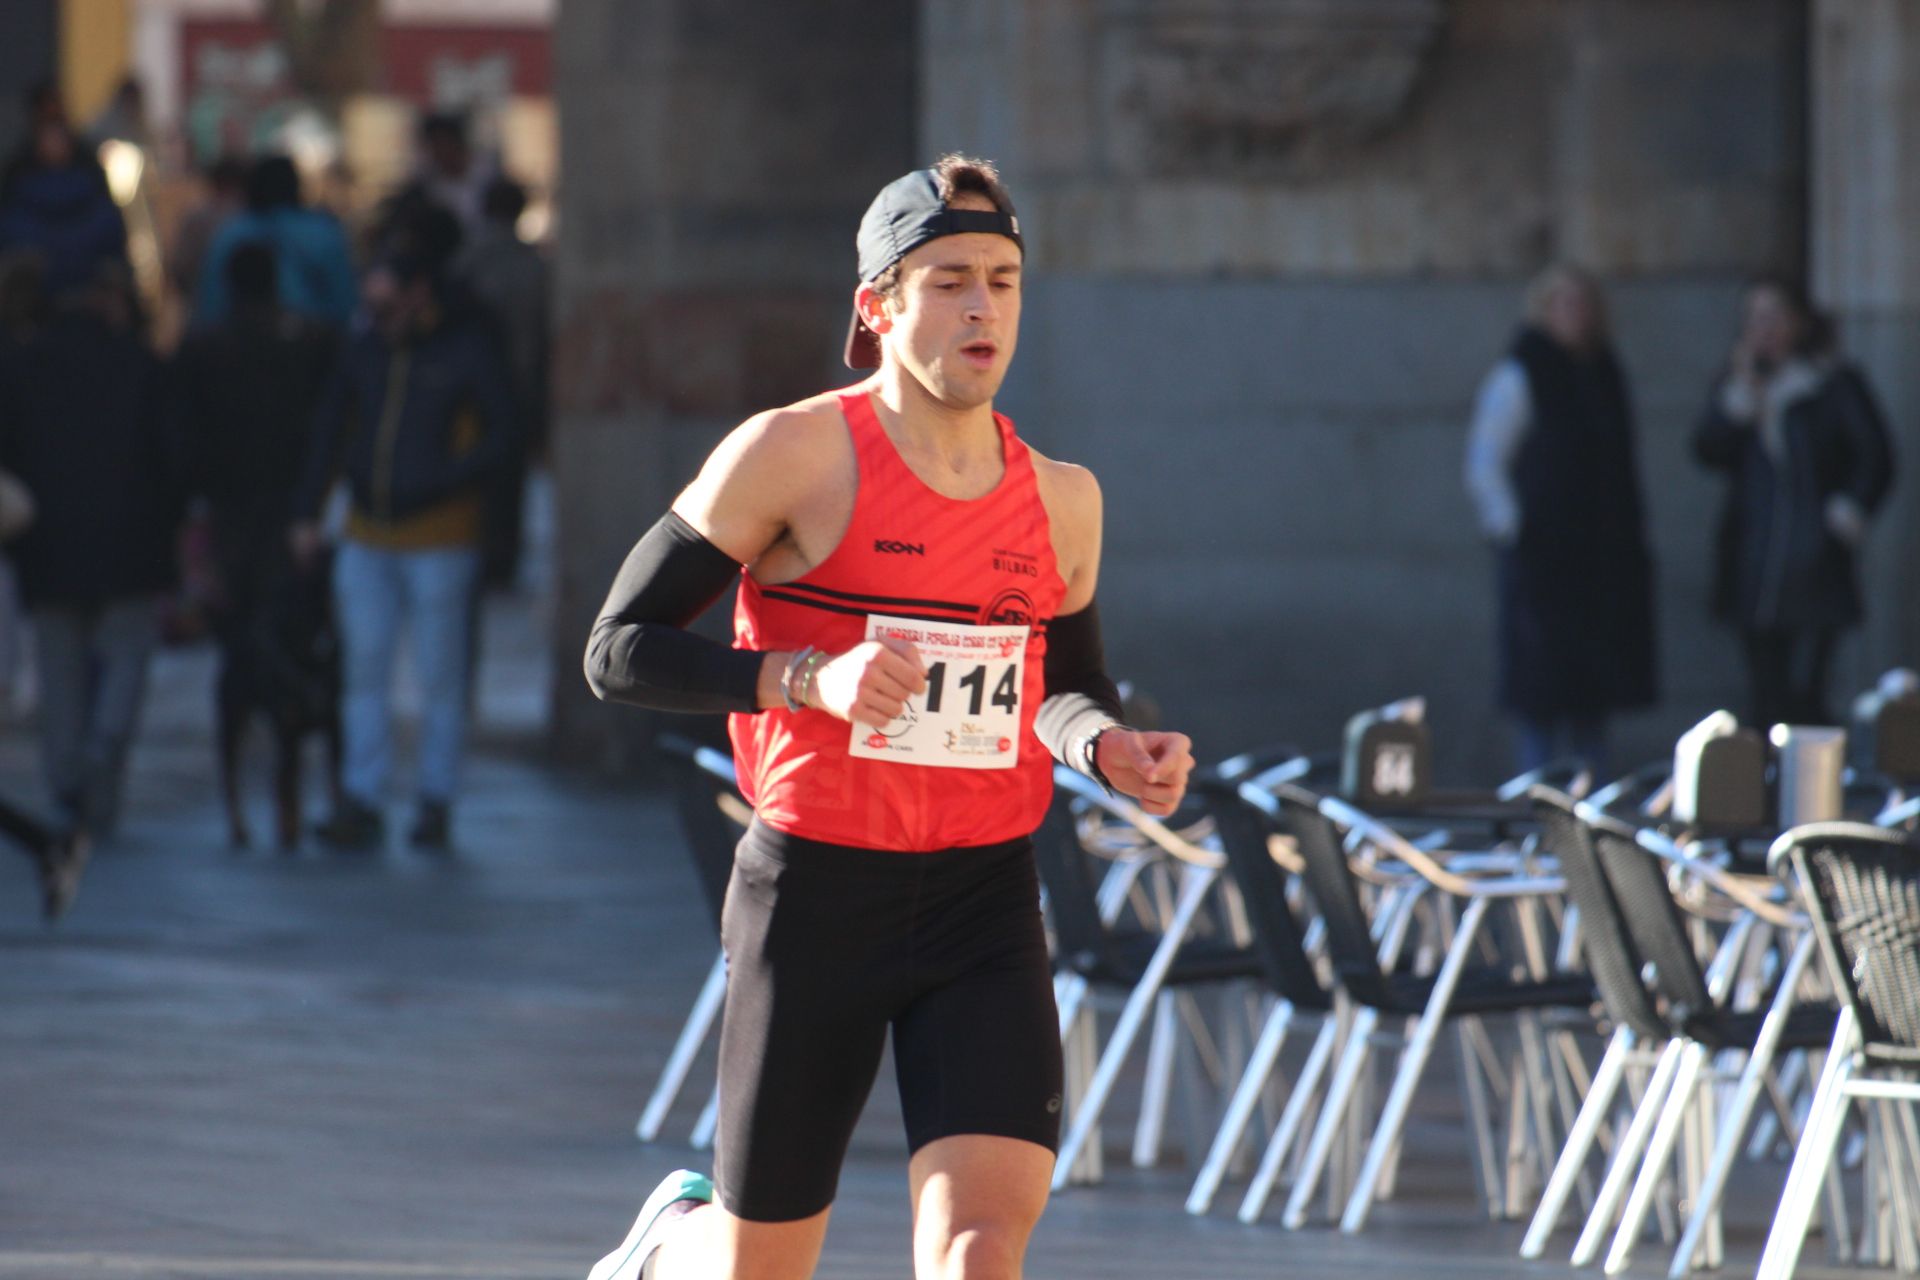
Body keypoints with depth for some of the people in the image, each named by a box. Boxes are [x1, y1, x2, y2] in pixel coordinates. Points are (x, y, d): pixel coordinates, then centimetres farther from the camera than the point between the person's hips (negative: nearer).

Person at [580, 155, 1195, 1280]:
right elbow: (618, 651, -9)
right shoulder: (797, 454, -8)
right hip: (817, 894, -3)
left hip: (987, 904, 3)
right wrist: (810, 676, -23)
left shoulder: (1060, 500, 7)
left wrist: (1106, 747, 1)